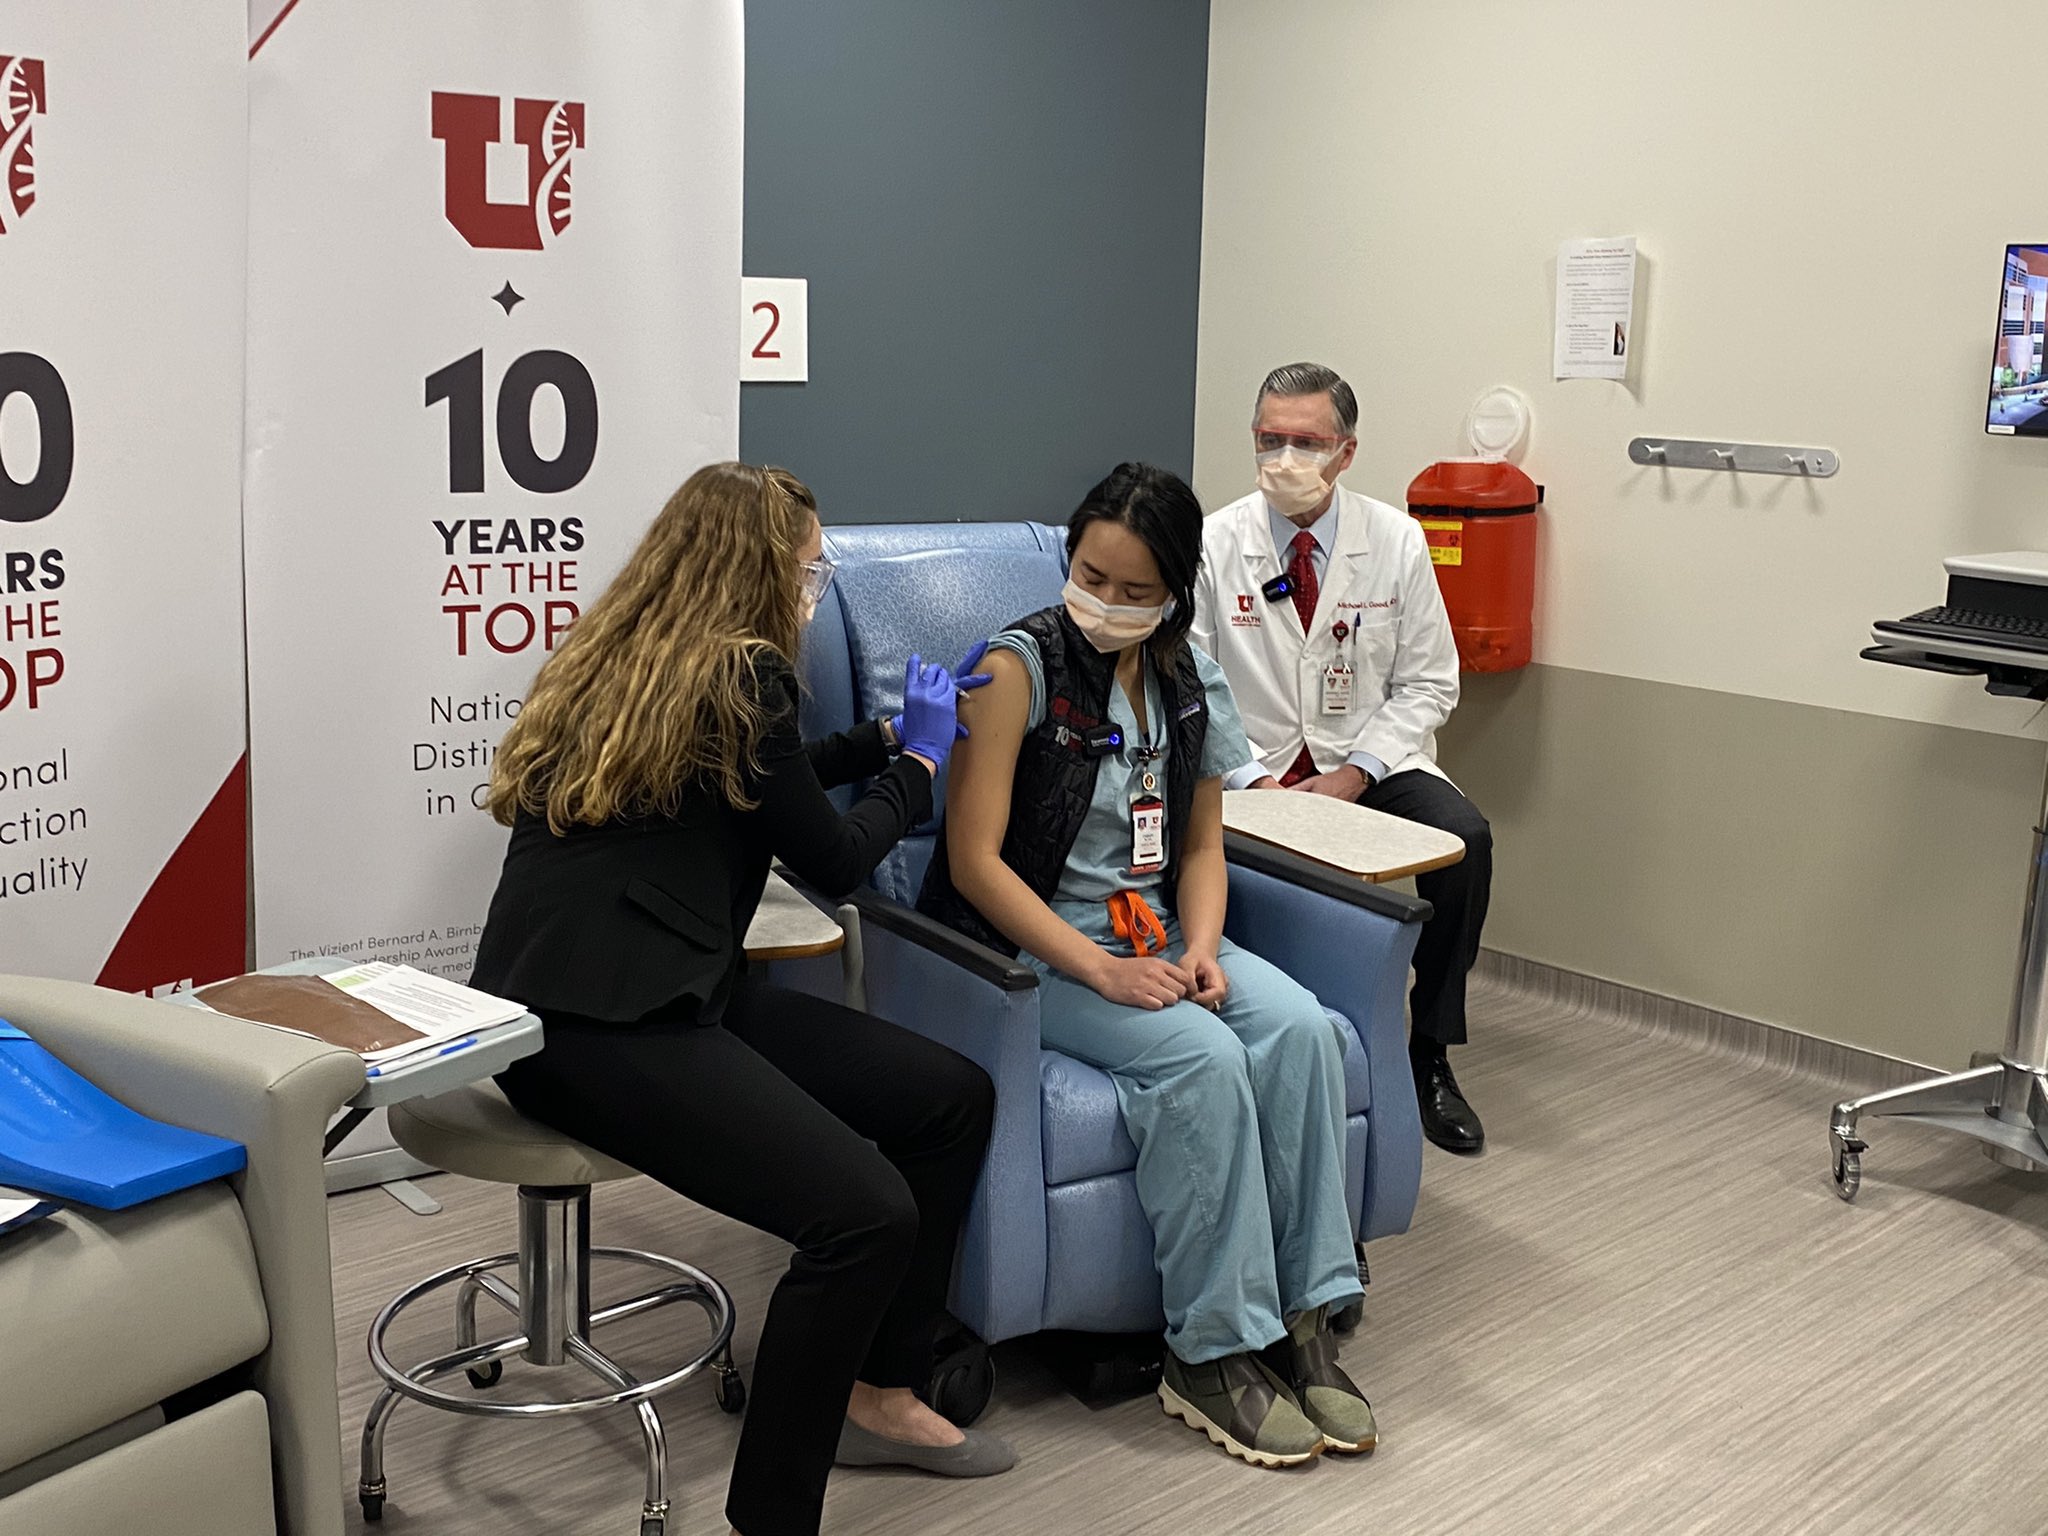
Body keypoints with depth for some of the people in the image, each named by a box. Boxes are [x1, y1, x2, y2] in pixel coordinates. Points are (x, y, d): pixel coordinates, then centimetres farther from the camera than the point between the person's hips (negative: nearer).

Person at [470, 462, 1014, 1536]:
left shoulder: (631, 658, 16)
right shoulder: (737, 674, -12)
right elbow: (832, 862, -1)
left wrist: (892, 733, 36)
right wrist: (919, 761, 15)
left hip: (663, 994, 10)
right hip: (590, 1028, -10)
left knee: (954, 1097, 4)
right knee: (866, 1212, -26)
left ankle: (876, 1393, 17)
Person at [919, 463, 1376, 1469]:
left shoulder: (1191, 686, 8)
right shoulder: (1020, 666, -11)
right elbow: (974, 860, -15)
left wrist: (1200, 947, -6)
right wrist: (1102, 970, -21)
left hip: (1156, 936, 6)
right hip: (1037, 951, -6)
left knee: (1301, 1028, -21)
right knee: (1203, 1058, -29)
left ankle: (1302, 1320, -13)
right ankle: (1211, 1352, -17)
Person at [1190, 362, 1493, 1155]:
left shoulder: (1395, 540, 1)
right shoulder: (1212, 546, -3)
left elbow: (1427, 682, 3)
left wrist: (1355, 774, -12)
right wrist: (1256, 784, -16)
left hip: (1369, 765, 2)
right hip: (1252, 770, -1)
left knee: (1463, 837, -26)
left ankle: (1431, 1055, -9)